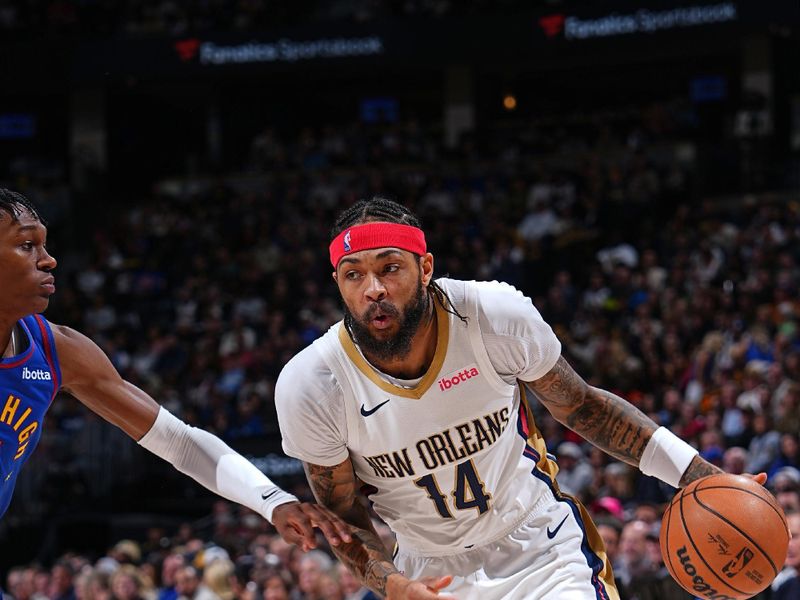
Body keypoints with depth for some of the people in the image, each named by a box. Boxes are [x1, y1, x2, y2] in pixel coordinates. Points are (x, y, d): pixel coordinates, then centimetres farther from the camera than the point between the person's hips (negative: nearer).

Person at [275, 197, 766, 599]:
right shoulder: (310, 386, -19)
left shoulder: (496, 316, -19)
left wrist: (696, 474, -8)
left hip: (541, 555, -1)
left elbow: (581, 407, -2)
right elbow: (344, 518, -5)